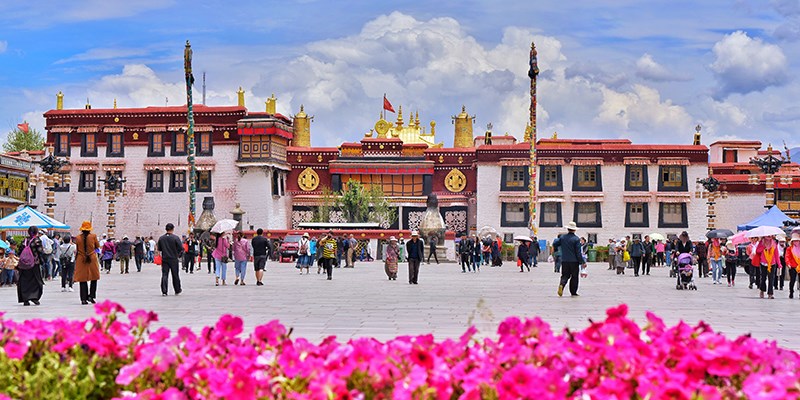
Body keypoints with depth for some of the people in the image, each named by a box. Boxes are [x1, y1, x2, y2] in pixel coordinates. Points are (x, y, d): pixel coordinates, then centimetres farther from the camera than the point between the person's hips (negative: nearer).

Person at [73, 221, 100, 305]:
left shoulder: (78, 238, -3)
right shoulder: (93, 236, -8)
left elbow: (77, 250, 4)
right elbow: (97, 246, 5)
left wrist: (76, 260, 15)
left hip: (81, 260, 1)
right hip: (92, 259, -1)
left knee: (82, 280, 6)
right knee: (94, 278, 13)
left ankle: (83, 299, 3)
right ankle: (91, 296, 3)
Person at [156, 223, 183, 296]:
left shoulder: (161, 238, 2)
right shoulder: (175, 238, -9)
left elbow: (159, 249, 8)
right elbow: (181, 248, -9)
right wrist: (179, 255, 9)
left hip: (164, 259, 2)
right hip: (174, 259, -2)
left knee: (164, 275, 2)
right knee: (175, 275, 10)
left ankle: (164, 291, -6)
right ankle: (177, 290, 21)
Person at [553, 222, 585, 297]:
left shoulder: (562, 237, 1)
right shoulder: (576, 239, -10)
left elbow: (554, 244, 9)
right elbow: (578, 252, -12)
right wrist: (583, 262, -6)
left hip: (564, 260, 3)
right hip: (574, 261, -3)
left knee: (565, 275, 9)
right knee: (574, 277, 8)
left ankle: (561, 284, -20)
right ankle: (573, 292, 11)